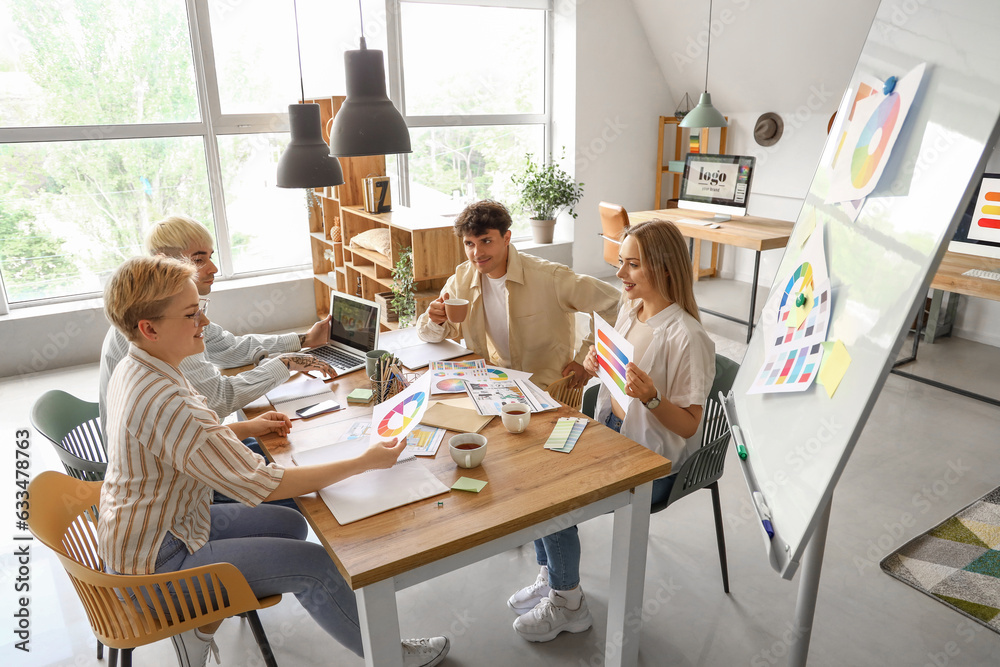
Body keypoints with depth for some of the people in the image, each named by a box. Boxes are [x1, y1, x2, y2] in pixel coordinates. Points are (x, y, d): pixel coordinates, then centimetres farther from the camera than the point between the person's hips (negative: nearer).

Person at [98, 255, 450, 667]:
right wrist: (365, 462, -27)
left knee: (290, 525, 13)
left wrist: (246, 428, 4)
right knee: (312, 564, -9)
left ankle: (202, 623, 21)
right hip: (156, 559, -9)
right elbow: (260, 484, -31)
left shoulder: (133, 370, -2)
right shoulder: (164, 401, -33)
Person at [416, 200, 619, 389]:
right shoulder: (462, 279, 0)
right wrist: (437, 322, -16)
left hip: (545, 388, -5)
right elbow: (426, 333, 9)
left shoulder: (549, 277, -17)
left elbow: (612, 303, -12)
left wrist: (584, 359, -11)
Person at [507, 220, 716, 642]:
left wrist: (651, 397, -34)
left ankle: (567, 604, 8)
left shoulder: (686, 337, -23)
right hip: (611, 432, 8)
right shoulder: (630, 309, 2)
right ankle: (551, 577, 17)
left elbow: (688, 425, -18)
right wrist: (596, 367, -5)